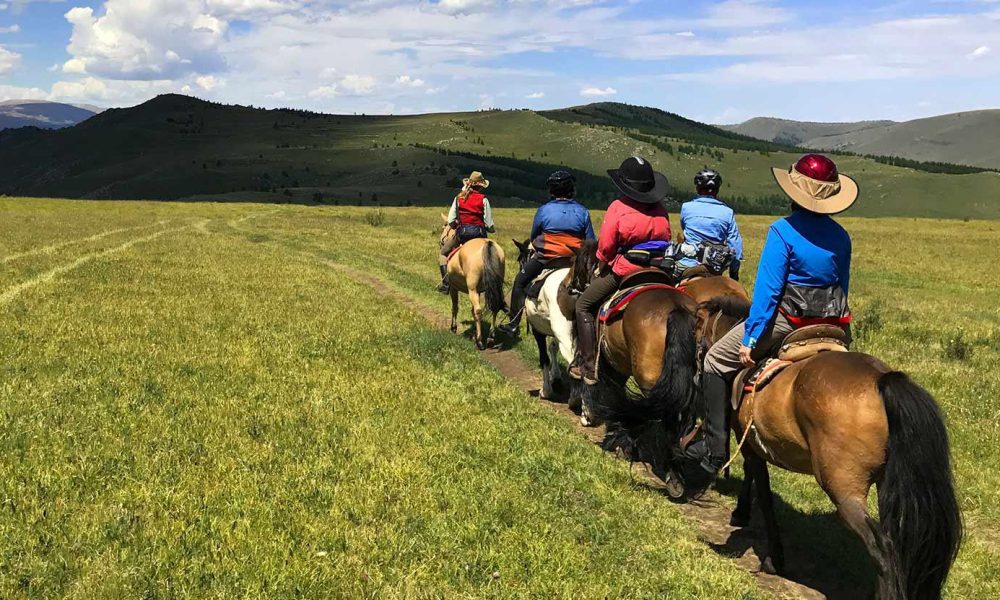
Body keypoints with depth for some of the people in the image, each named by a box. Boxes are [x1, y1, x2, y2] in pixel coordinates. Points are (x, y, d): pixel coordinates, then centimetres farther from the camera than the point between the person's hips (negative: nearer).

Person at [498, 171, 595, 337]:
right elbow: (591, 242, 2)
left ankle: (514, 324, 11)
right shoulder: (582, 212, -1)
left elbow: (533, 236, 8)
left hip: (546, 258, -2)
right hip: (575, 261, 2)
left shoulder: (544, 210, -5)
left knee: (520, 281, 14)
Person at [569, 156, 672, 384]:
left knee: (584, 305, 11)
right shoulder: (661, 210, 5)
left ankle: (588, 367, 6)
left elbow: (605, 246, -10)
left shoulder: (619, 207, -11)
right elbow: (666, 241, 10)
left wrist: (602, 268, 6)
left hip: (624, 270, -5)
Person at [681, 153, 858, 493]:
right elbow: (843, 288, 14)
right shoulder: (841, 236, 6)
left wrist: (751, 338, -14)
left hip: (787, 319, -6)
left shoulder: (783, 231, -13)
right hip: (833, 325, 6)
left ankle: (714, 449, 7)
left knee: (716, 361, 9)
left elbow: (767, 288, -16)